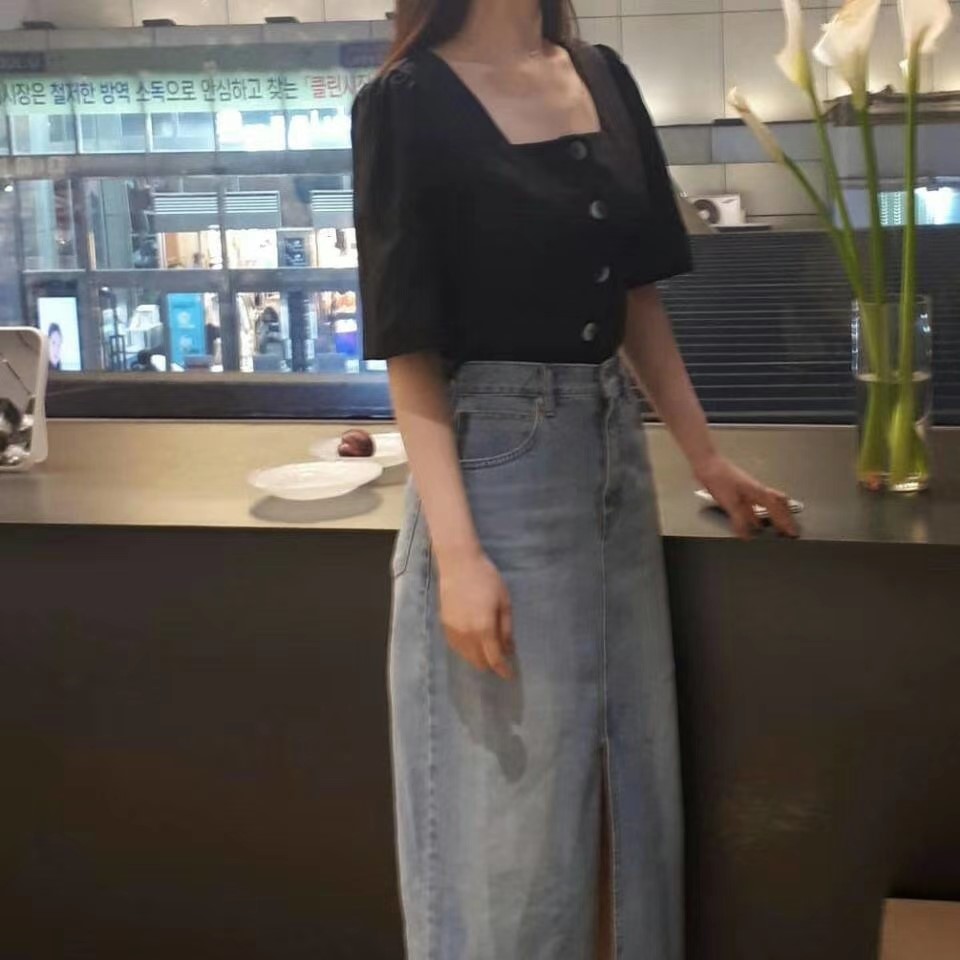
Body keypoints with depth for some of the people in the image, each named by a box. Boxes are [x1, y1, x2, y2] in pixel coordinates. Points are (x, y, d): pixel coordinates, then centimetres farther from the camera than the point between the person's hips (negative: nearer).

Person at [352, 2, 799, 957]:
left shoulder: (605, 80, 8)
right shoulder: (409, 103, -11)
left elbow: (637, 296, 13)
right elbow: (410, 348, -13)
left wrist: (705, 456, 13)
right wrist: (456, 550, -20)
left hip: (616, 452, 7)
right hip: (499, 467, -6)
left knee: (638, 777, 17)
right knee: (515, 806, 6)